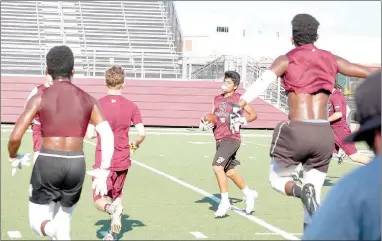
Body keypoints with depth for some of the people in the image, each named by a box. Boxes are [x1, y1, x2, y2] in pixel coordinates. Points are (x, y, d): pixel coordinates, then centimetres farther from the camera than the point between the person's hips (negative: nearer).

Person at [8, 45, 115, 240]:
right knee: (63, 221, 22)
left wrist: (14, 158, 13)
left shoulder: (39, 98, -3)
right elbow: (108, 136, -6)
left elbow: (15, 137, -9)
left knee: (38, 223, 12)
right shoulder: (88, 100, 5)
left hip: (47, 164, -3)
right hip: (76, 165, 3)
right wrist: (103, 173, -2)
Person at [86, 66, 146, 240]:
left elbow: (90, 134, -11)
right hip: (122, 161, 3)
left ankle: (112, 208, -25)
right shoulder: (131, 106, -4)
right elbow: (142, 133, -8)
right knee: (116, 196, 22)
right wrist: (135, 144, 14)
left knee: (100, 200, 8)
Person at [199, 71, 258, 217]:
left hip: (231, 138, -7)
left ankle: (225, 201, -15)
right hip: (219, 139, 7)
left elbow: (253, 114, 0)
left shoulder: (238, 98, -2)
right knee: (229, 171, 15)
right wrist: (205, 125, -1)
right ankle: (249, 194, 34)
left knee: (217, 166, -21)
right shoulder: (217, 99, 16)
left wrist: (242, 120, -17)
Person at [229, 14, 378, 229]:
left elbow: (261, 83, -12)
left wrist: (237, 108, -16)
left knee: (278, 179, 19)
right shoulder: (331, 60, 13)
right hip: (324, 134, 3)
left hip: (296, 132, -3)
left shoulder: (286, 61, 4)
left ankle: (300, 191, -15)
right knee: (314, 196, 13)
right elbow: (370, 73, 21)